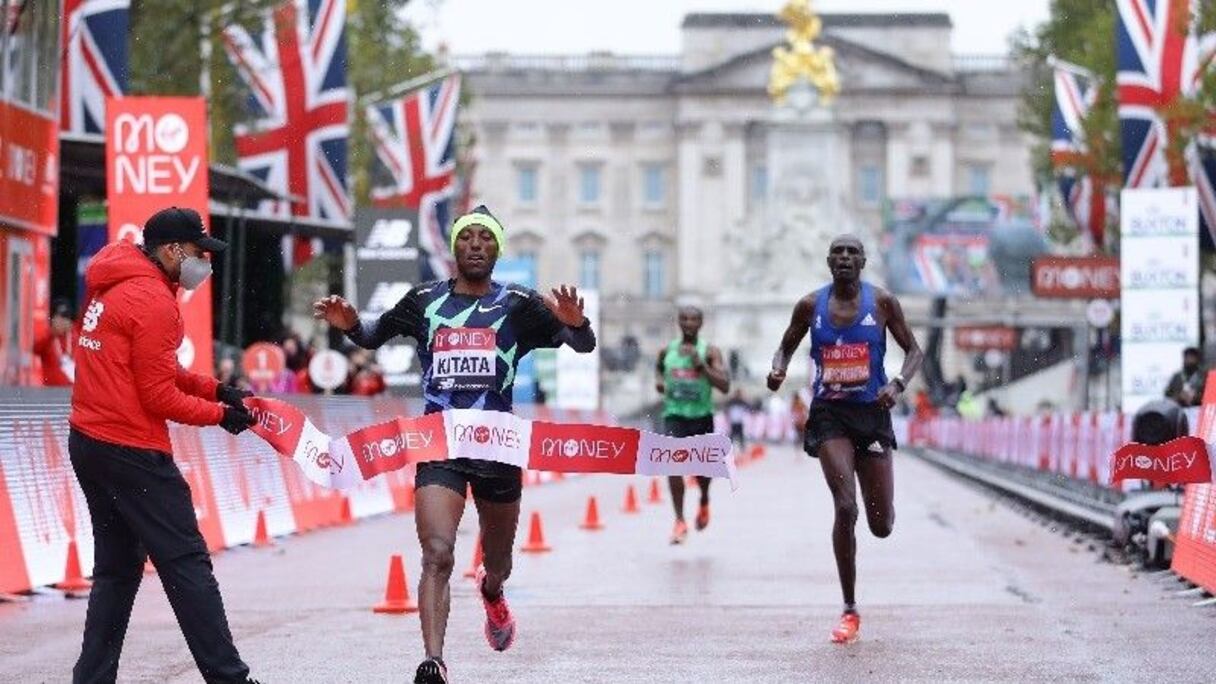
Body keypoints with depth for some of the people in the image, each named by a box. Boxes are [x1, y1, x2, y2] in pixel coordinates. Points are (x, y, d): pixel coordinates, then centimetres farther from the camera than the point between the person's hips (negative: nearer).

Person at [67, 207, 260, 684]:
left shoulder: (114, 287, 14)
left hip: (88, 443, 9)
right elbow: (157, 396, -15)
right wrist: (219, 415, -4)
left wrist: (213, 388, 9)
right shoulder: (154, 301, -14)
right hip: (132, 451, -9)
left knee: (117, 567, 15)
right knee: (187, 564, -6)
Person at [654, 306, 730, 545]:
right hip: (674, 415, 1)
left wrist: (701, 364, -24)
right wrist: (659, 379, 4)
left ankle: (704, 502, 42)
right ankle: (680, 521, -14)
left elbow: (725, 386, -16)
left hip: (701, 417, -1)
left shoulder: (710, 352, -6)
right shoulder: (667, 350, 3)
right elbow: (658, 366, 27)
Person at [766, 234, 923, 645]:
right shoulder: (811, 305, 1)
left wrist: (898, 384, -17)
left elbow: (914, 351, 3)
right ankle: (850, 611, -10)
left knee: (881, 526, 3)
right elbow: (787, 347, 14)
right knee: (845, 507, -19)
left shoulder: (882, 302, -1)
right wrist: (779, 370, -10)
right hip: (829, 414, -1)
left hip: (872, 412, 1)